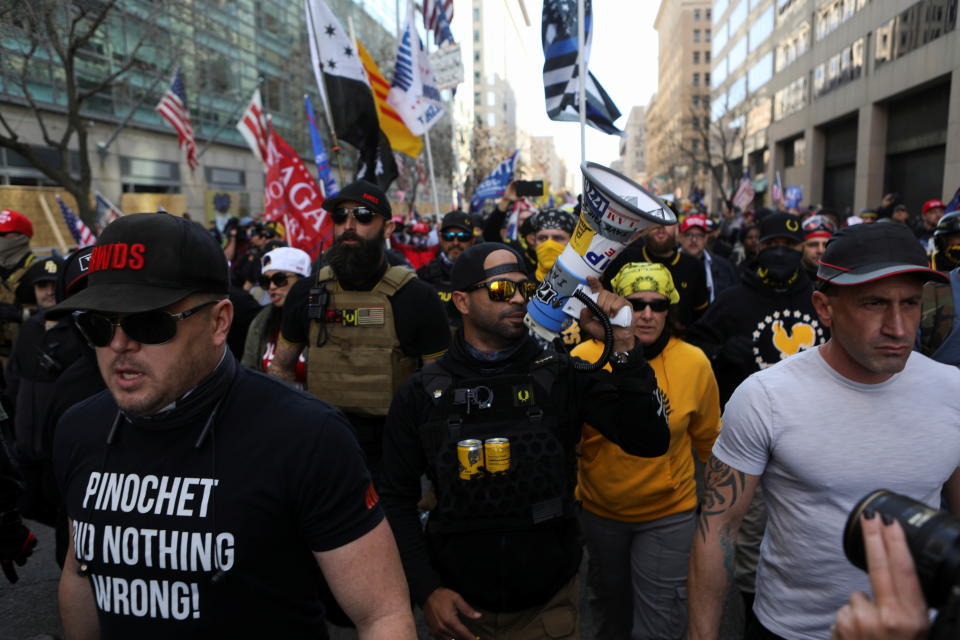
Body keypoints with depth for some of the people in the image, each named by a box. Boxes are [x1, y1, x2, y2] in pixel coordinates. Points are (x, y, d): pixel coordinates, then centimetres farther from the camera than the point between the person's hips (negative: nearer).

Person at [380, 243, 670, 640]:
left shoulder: (564, 377, -8)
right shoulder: (422, 394, -7)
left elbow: (650, 441, -16)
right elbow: (397, 498, -1)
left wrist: (622, 347, -26)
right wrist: (426, 590, -9)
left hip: (550, 603, 1)